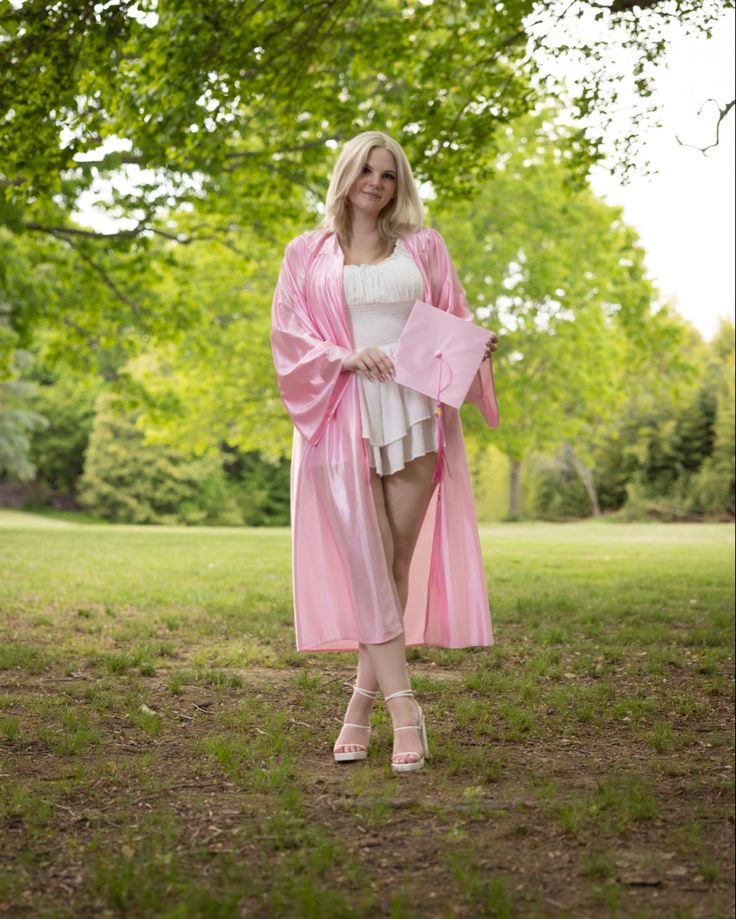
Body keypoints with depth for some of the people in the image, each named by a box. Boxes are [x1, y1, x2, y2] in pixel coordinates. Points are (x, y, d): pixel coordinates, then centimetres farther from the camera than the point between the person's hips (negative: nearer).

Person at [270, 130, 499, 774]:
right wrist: (343, 356, -12)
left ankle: (362, 704, 10)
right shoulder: (308, 253, 13)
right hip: (342, 416, -1)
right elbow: (288, 333, 6)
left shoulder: (422, 245, 16)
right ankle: (404, 709, -12)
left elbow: (454, 318, 15)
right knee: (366, 564, -11)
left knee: (398, 562, 0)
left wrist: (478, 346, -8)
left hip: (413, 414, 2)